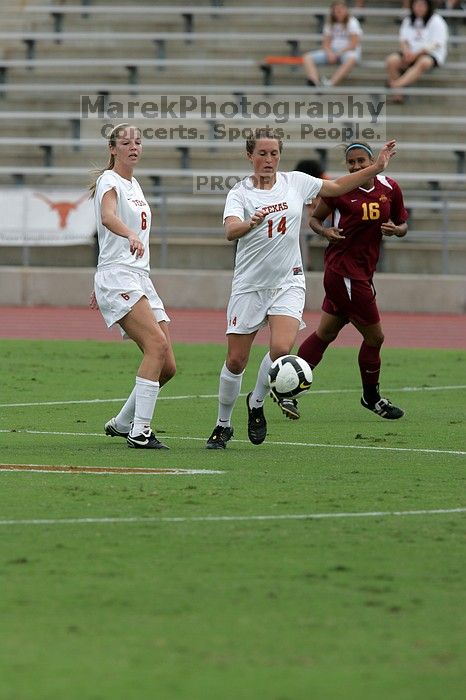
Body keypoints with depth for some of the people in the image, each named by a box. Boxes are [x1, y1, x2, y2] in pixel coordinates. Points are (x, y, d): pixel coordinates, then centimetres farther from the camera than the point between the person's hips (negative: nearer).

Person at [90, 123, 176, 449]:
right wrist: (132, 235, -50)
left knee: (167, 366, 2)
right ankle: (140, 431, -27)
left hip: (141, 279, 9)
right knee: (157, 343, -26)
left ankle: (122, 423, 18)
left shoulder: (134, 185, 21)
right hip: (117, 276, -9)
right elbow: (108, 216, -29)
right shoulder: (110, 181, -7)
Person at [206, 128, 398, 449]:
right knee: (236, 361, 0)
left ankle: (257, 402, 6)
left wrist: (376, 168, 13)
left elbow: (338, 186, 18)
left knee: (281, 348, -21)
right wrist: (251, 223, -46)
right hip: (250, 285, -2)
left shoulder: (295, 182, 3)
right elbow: (230, 230, -25)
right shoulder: (240, 193, -7)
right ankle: (223, 425, 20)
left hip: (288, 282, 2)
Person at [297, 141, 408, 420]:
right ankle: (371, 397, 19)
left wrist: (395, 229, -10)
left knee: (325, 333, 12)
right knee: (374, 336, -1)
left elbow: (403, 225, 13)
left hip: (364, 270, 6)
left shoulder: (390, 188, 3)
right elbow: (315, 218, 4)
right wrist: (326, 231, -17)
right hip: (344, 269, -6)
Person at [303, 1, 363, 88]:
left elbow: (353, 44, -9)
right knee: (307, 58, -18)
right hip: (331, 51, 5)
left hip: (348, 51, -5)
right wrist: (330, 53, -15)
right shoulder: (330, 24, 13)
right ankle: (315, 81, -46)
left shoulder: (352, 23, 0)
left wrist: (338, 53, -16)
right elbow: (326, 44, 7)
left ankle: (330, 83, -60)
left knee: (351, 59, -42)